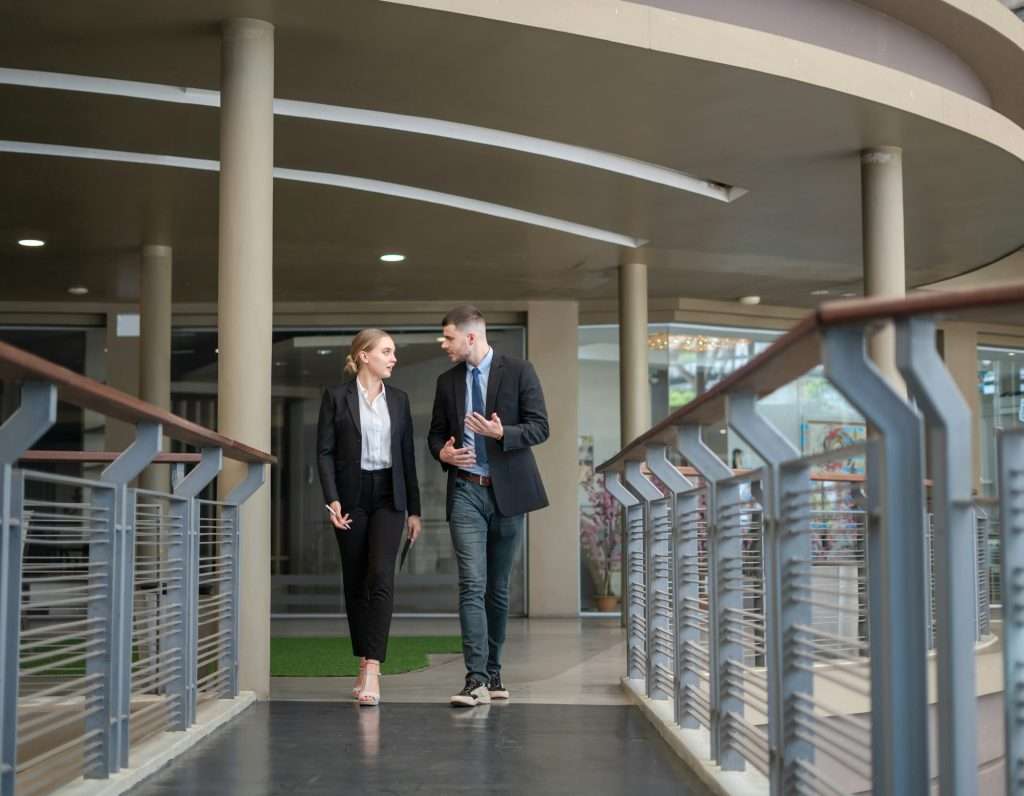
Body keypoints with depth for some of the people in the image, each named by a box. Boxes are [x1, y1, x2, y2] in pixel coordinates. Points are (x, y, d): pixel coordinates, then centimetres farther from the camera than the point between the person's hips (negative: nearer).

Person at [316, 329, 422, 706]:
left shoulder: (398, 399, 10)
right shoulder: (336, 397, 0)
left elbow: (407, 455, 11)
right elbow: (324, 451, -3)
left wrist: (414, 508, 9)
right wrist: (332, 499, -14)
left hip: (388, 496, 1)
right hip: (352, 495, -1)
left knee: (381, 577, -14)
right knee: (355, 582, 5)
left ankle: (373, 670, -18)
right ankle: (363, 665, 16)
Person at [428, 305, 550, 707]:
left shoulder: (519, 371, -1)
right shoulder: (447, 381, 10)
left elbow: (540, 427, -5)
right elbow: (436, 433, 18)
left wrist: (501, 433, -21)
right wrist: (442, 452, -5)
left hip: (507, 491, -1)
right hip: (467, 492, 1)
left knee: (498, 588, 8)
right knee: (472, 585, -11)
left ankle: (493, 673, 20)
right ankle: (476, 679, -14)